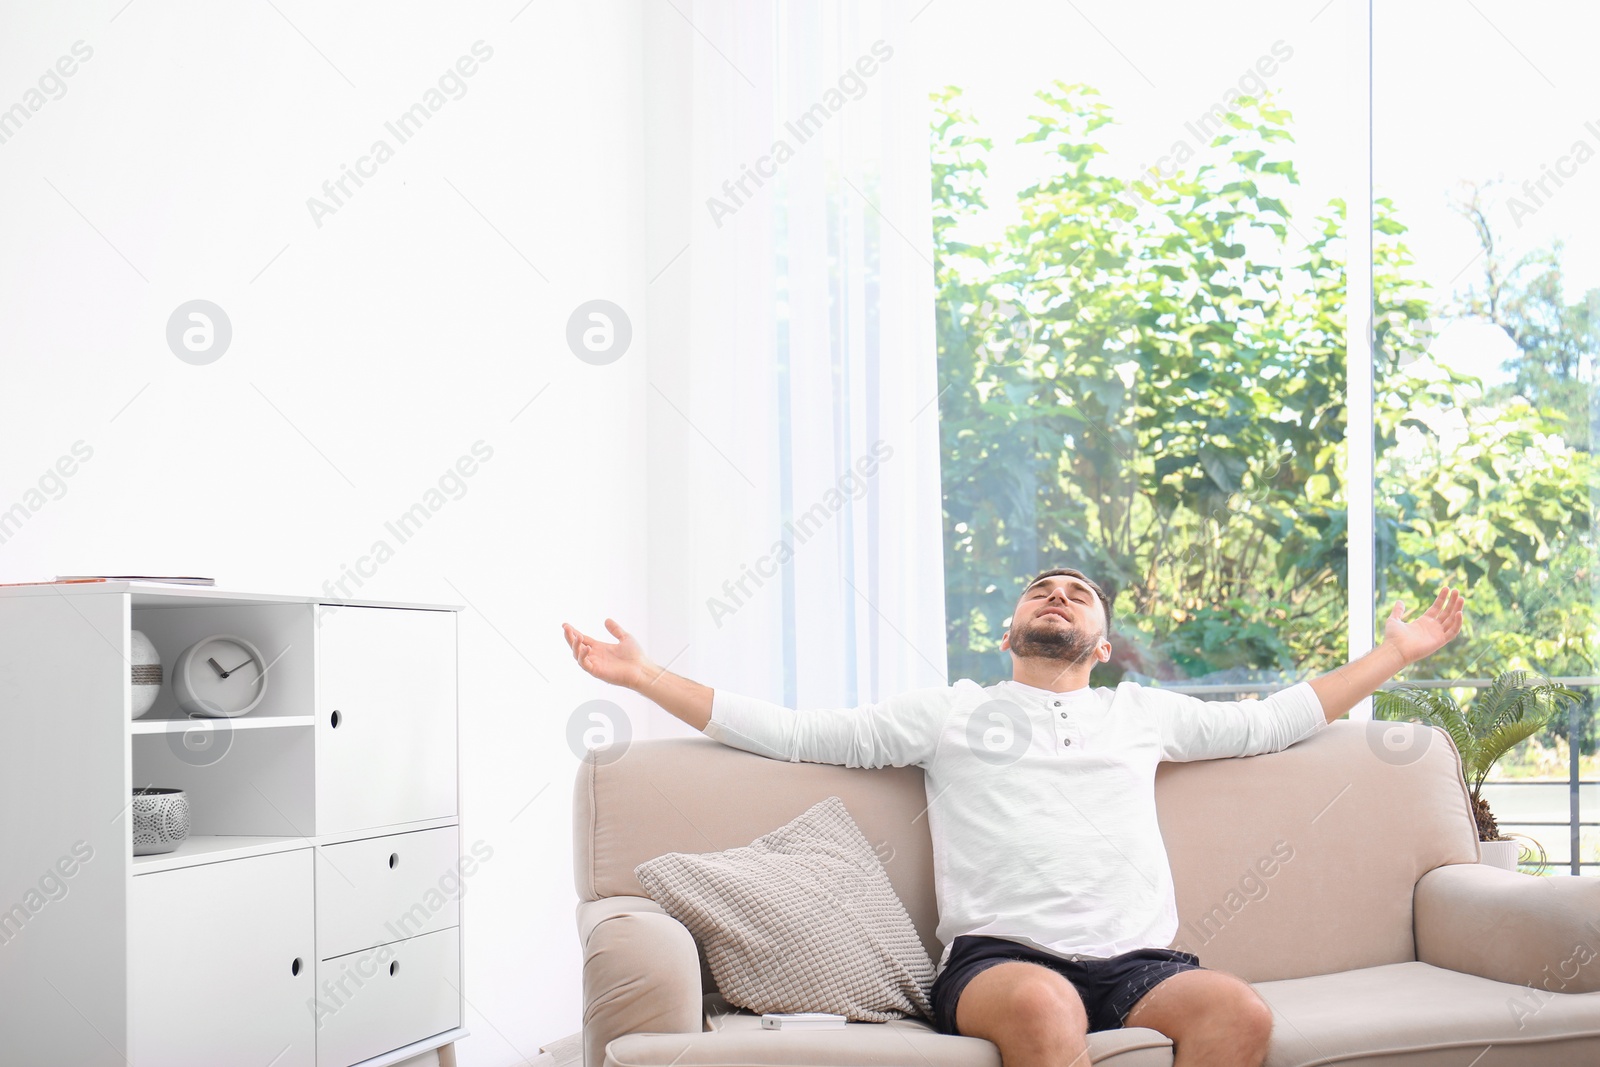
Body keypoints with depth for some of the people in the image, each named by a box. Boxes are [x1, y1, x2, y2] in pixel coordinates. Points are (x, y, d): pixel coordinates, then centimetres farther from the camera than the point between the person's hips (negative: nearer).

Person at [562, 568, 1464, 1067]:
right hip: (998, 957, -2)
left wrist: (1396, 652, 40)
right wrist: (643, 675, 17)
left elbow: (1270, 722, 39)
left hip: (1134, 961, 3)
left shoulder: (1140, 713, 30)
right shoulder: (950, 713, 23)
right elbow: (788, 732, 21)